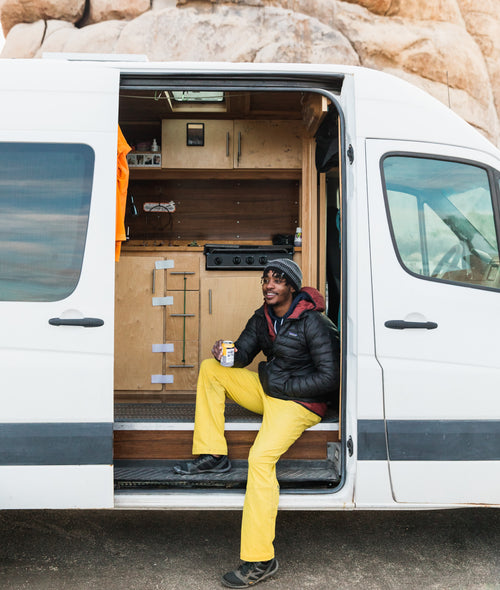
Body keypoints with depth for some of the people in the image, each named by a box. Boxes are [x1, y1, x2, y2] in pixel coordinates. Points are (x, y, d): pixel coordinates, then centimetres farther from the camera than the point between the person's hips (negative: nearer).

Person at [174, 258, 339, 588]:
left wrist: (284, 384, -17)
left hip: (300, 402, -8)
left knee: (261, 458, -30)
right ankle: (213, 456, 0)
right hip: (268, 390, 9)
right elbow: (243, 353, 9)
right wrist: (228, 353, -15)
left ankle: (260, 560, -24)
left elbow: (330, 378, -19)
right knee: (210, 368, 2)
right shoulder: (263, 317, 6)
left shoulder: (312, 323, -17)